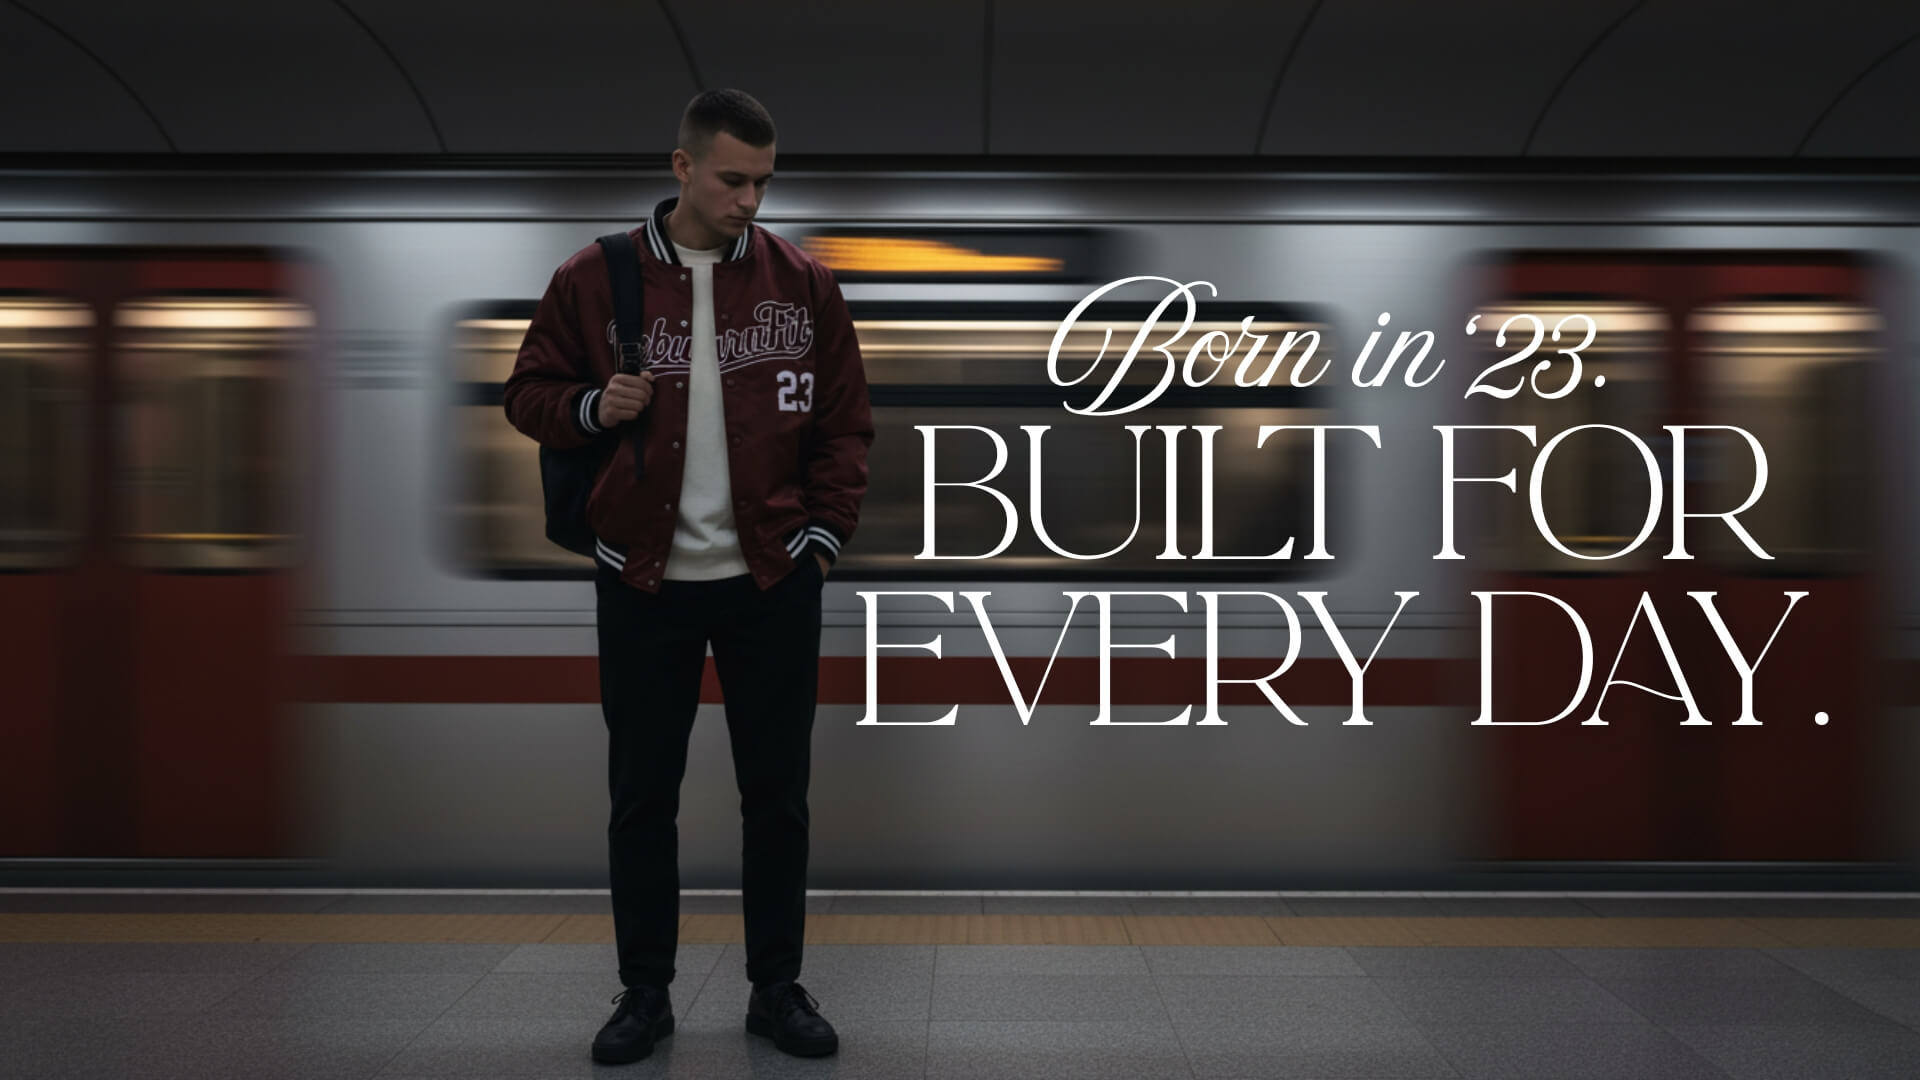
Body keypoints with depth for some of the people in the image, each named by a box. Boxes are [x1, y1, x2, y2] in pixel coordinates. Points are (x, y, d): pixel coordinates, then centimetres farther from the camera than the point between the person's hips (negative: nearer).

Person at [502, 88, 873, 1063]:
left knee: (776, 793, 8)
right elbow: (528, 394, 7)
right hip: (643, 580, 0)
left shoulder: (802, 284, 3)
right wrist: (592, 407, -13)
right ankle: (645, 993, 25)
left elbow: (845, 422, 7)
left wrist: (825, 531, -1)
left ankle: (777, 989, 24)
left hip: (772, 580, 1)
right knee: (641, 796, 8)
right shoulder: (593, 279, 0)